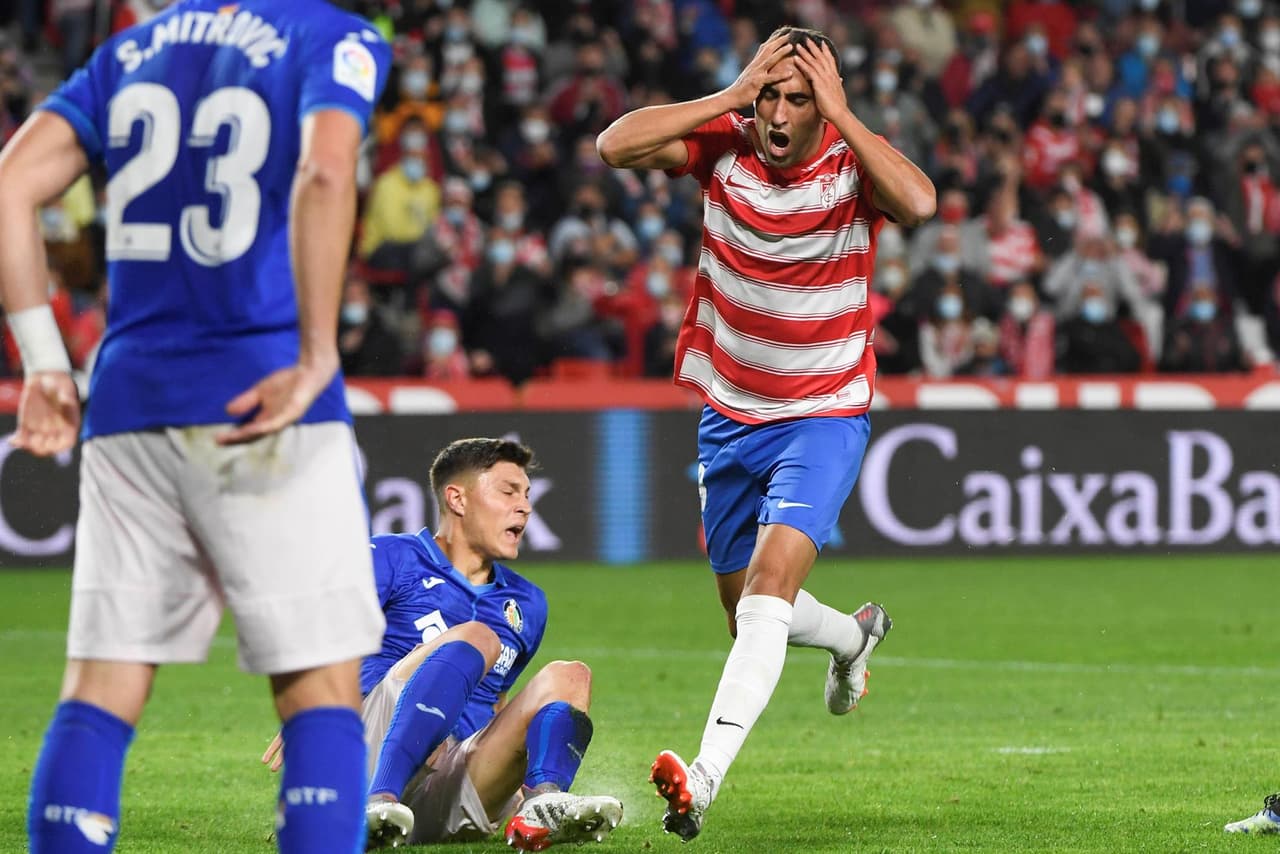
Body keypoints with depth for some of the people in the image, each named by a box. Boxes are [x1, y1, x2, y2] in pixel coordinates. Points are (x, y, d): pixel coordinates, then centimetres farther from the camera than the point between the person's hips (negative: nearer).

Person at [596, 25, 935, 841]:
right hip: (730, 416, 5)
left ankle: (706, 775, -35)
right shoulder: (726, 144, -8)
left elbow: (920, 202, -38)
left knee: (769, 588, -24)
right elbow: (615, 144, -22)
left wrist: (839, 113, -31)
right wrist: (732, 95, -25)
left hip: (825, 415, -5)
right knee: (746, 609, 18)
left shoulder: (853, 163, -15)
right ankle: (854, 636, 51)